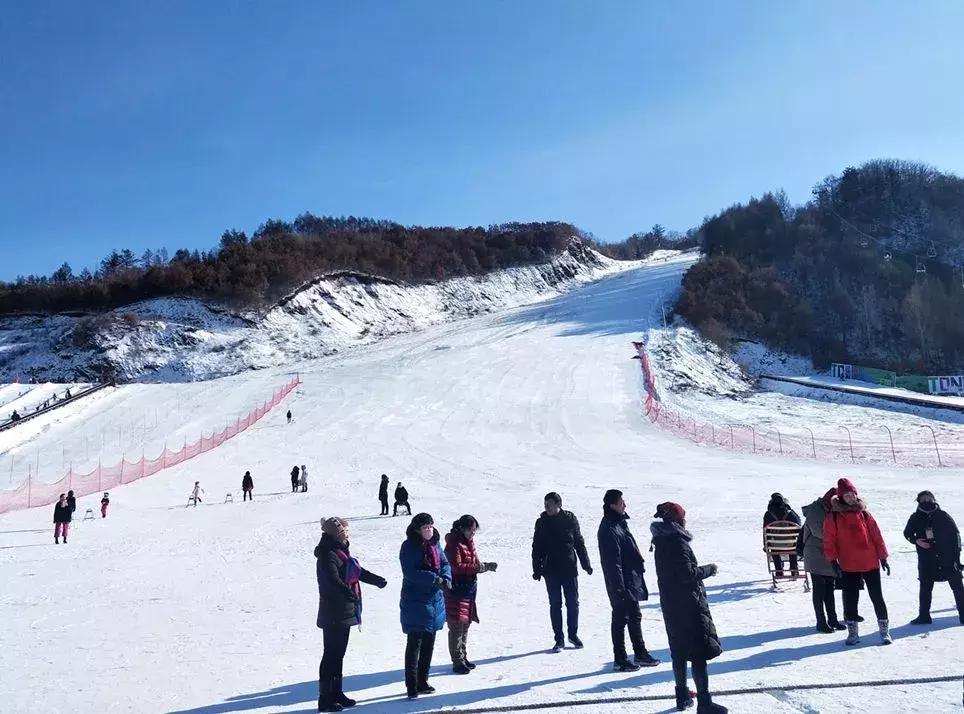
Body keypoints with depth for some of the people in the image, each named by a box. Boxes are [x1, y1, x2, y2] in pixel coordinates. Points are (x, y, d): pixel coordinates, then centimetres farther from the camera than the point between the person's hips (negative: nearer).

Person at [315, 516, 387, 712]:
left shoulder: (340, 552, 14)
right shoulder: (328, 555, -17)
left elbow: (358, 571, 27)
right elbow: (333, 580, -31)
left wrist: (377, 580, 36)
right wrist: (349, 593, -45)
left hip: (343, 612, 10)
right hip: (334, 613, -10)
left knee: (338, 654, 16)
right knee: (331, 654, -3)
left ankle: (336, 694, 25)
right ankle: (325, 699, 5)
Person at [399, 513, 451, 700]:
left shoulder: (435, 544, 7)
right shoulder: (409, 546, -13)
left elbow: (445, 563, 7)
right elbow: (410, 572, -21)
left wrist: (446, 579, -13)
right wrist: (434, 579, -24)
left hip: (435, 600, 7)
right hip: (415, 602, -7)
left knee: (429, 644, 15)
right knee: (414, 644, -3)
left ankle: (422, 682, 28)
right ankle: (412, 686, 5)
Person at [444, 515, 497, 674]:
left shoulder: (469, 542, 11)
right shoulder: (454, 544, -16)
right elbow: (456, 566, -22)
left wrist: (486, 566, -5)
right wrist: (478, 567, -25)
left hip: (469, 589, 9)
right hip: (456, 590, -9)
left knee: (465, 624, 17)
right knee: (457, 626, -5)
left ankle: (462, 657, 29)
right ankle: (457, 662, 2)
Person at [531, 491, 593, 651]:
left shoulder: (570, 519, -2)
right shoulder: (542, 522, 0)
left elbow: (579, 543, 6)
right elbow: (537, 548, 4)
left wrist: (586, 564, 5)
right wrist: (537, 570, 0)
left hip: (569, 569, 0)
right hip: (551, 571, 0)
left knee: (573, 603, 7)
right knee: (555, 605, 5)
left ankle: (573, 634, 24)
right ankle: (559, 639, 14)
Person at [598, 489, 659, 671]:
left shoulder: (620, 522, 11)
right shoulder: (609, 529, -21)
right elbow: (613, 562, -23)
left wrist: (639, 566, 21)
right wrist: (619, 587, -22)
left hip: (632, 581, 10)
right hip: (621, 584, -10)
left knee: (635, 617, 18)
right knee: (621, 619, 1)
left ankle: (640, 654, 30)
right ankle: (620, 660, 11)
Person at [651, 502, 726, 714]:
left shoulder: (661, 542, 9)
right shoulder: (678, 542, -19)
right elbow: (687, 573, -22)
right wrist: (708, 569, -7)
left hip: (670, 605, 9)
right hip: (688, 605, -9)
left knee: (679, 650, 16)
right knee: (699, 652, -3)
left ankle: (682, 696, 26)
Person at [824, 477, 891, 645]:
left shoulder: (864, 513, 3)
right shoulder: (834, 516, -2)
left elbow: (876, 536, 5)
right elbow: (829, 541, -2)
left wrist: (883, 557, 4)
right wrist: (833, 560, -8)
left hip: (871, 563, 1)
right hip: (848, 566, -1)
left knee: (877, 597, 7)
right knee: (850, 600, 5)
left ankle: (884, 630, 20)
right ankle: (853, 632, 18)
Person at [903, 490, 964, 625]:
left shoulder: (943, 515, -3)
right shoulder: (916, 518, 1)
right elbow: (907, 533, 13)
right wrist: (916, 540, -7)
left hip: (948, 557, -1)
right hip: (926, 559, 1)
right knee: (925, 587, 6)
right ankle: (924, 616, 14)